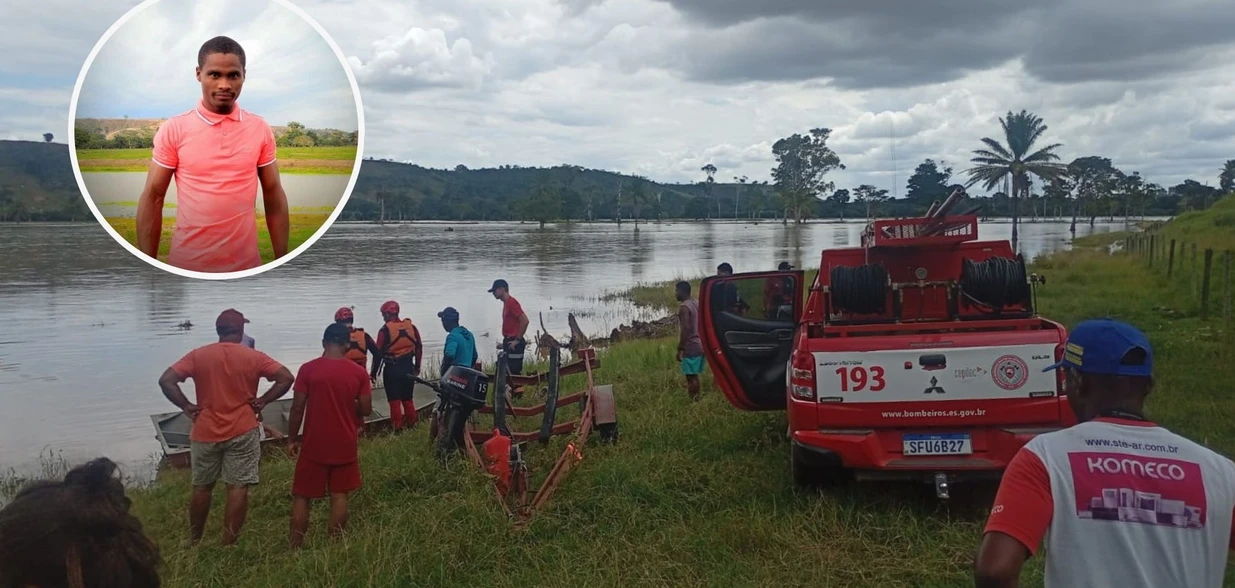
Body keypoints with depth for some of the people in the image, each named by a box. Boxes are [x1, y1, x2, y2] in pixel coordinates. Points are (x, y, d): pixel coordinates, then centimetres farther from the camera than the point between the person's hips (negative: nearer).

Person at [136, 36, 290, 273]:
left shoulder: (260, 129, 1)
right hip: (187, 264, -1)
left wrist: (282, 260, 1)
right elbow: (152, 198, -2)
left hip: (246, 263, 2)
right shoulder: (173, 129, -5)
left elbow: (274, 195, 5)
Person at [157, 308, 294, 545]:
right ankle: (228, 545, 2)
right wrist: (262, 401, -3)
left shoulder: (198, 355, -2)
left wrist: (186, 406, -3)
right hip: (242, 432, -2)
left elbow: (166, 380, -9)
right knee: (238, 488, 2)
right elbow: (286, 378, -9)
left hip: (205, 433, 2)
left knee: (201, 487, 16)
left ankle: (193, 542, 29)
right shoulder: (253, 357, -4)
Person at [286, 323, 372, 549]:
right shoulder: (359, 372, -5)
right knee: (339, 496, 10)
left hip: (313, 445, -1)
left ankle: (295, 548, 10)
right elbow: (366, 410, -2)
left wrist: (292, 439, 3)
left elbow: (297, 408, -8)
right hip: (344, 445, 1)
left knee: (302, 497, 10)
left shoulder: (308, 369, -9)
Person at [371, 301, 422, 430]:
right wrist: (417, 367, 19)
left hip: (392, 369, -5)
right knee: (408, 399, 16)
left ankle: (397, 428, 2)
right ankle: (412, 425, 20)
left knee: (394, 400, 2)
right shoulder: (411, 327, 3)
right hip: (408, 367, 5)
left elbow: (378, 353, -10)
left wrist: (373, 373, -2)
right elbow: (419, 348, 9)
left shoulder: (385, 330, -11)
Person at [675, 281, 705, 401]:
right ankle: (696, 399, 20)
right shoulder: (696, 304, 12)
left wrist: (680, 349, -18)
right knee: (694, 376, 16)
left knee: (690, 377, -4)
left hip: (690, 347, -9)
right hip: (699, 345, 9)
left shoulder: (684, 307, -15)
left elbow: (685, 329, -21)